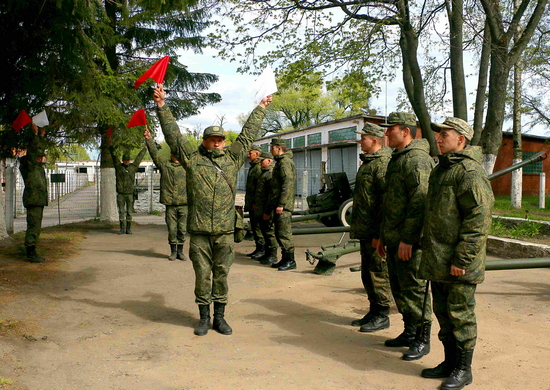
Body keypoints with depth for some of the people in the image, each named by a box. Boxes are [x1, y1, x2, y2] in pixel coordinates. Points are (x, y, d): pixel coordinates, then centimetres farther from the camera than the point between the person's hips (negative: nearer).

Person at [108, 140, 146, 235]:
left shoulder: (133, 167, 7)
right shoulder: (118, 166, 5)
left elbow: (139, 157, 13)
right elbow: (114, 156, 7)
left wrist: (145, 148, 20)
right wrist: (110, 144, 6)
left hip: (130, 194, 0)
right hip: (120, 194, 0)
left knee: (129, 212, 2)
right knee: (121, 212, 0)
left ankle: (128, 229, 7)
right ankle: (122, 229, 5)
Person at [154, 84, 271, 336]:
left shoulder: (232, 157, 12)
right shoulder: (192, 158, 6)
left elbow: (248, 134, 20)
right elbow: (173, 134, 3)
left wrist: (261, 108, 27)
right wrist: (162, 107, -1)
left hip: (225, 230, 2)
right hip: (199, 230, -2)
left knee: (222, 274, 8)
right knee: (202, 274, 5)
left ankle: (219, 317, 19)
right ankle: (204, 318, 18)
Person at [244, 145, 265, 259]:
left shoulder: (259, 168, -14)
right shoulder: (252, 167, 19)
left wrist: (255, 203, -22)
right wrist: (248, 202, 23)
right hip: (251, 204, 10)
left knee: (258, 227, -7)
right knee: (254, 226, 13)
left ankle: (262, 249, -2)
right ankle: (258, 249, 19)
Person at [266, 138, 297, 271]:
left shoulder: (285, 162, -12)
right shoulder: (280, 162, 21)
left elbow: (288, 184, -21)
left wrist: (281, 204, -23)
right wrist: (269, 209, 25)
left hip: (283, 206, -11)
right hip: (278, 205, 11)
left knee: (284, 233, -8)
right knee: (279, 233, 13)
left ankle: (290, 261, -4)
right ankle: (285, 259, 19)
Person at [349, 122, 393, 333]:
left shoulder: (383, 163, -16)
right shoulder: (368, 162, 17)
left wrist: (379, 233, -24)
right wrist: (357, 226, 22)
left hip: (376, 231, -11)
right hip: (364, 230, 11)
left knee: (379, 272, -1)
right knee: (367, 272, 16)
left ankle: (382, 316, 9)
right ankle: (374, 311, 27)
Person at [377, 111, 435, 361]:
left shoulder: (417, 160, -14)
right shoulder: (397, 159, 18)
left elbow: (420, 202, -22)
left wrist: (407, 239, -23)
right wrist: (383, 235, 22)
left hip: (410, 241, -10)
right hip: (394, 239, 10)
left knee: (414, 289, -2)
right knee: (399, 288, 16)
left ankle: (422, 340, 10)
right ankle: (409, 333, 29)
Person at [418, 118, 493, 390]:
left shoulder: (470, 172, -15)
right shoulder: (442, 169, 16)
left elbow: (478, 221, -20)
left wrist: (462, 260, -22)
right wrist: (427, 246, 21)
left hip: (459, 263, -9)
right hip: (437, 260, 9)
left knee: (460, 314, 1)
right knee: (443, 312, 16)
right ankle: (450, 362, 29)